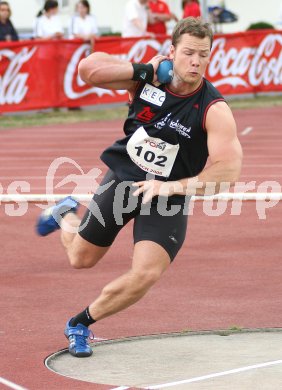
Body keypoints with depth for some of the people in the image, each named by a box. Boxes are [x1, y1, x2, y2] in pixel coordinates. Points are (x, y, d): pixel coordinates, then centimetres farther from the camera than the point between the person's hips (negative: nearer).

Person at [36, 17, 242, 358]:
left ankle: (81, 323, 6)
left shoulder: (214, 110, -22)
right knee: (81, 259, 16)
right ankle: (65, 214, 52)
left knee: (145, 276, -20)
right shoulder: (146, 80, -15)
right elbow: (87, 69, -27)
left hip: (169, 195, -1)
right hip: (122, 178, 2)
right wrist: (144, 71, -29)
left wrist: (173, 187, -32)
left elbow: (228, 168, -31)